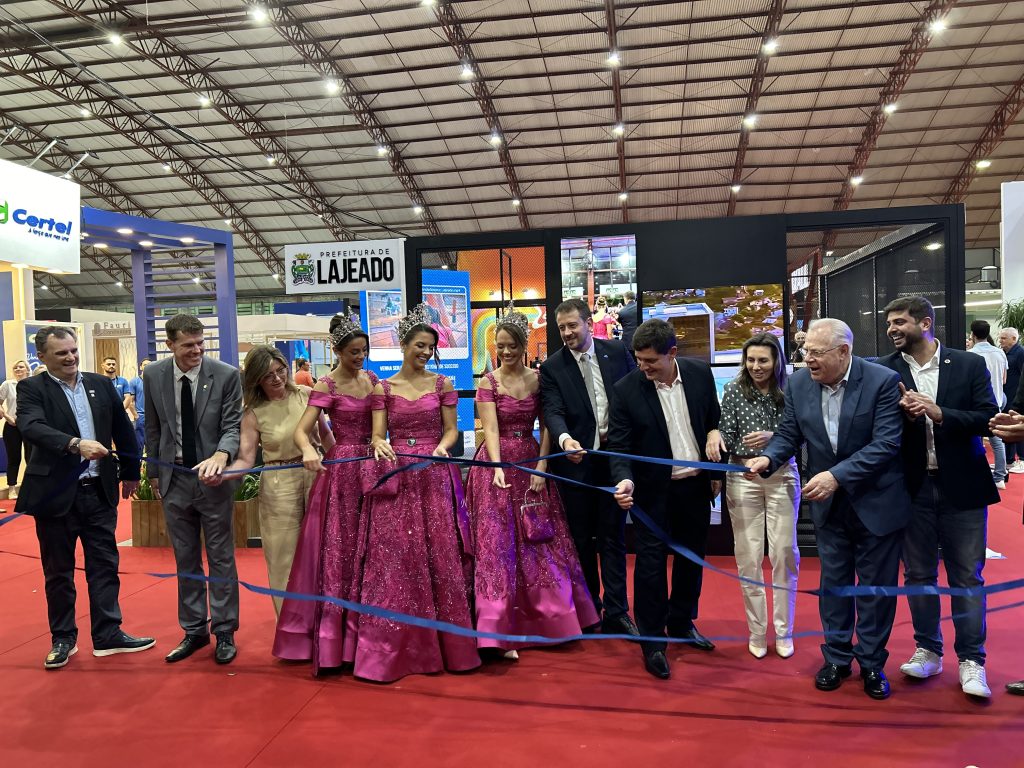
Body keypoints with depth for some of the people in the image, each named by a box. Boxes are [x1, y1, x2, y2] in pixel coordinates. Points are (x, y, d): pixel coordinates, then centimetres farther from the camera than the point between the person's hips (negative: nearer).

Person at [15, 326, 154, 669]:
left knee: (105, 565, 9)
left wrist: (130, 471, 16)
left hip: (99, 490, 3)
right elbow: (31, 427, -24)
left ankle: (108, 635, 20)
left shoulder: (101, 384, 6)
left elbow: (123, 429, 13)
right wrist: (75, 444, -39)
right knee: (58, 571, 11)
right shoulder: (31, 388, -5)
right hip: (55, 493, -3)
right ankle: (63, 638, 27)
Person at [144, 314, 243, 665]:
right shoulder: (153, 376, -1)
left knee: (221, 558, 7)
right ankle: (194, 630, 29)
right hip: (173, 478, 3)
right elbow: (153, 428, 9)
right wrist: (155, 472, 13)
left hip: (213, 476, -3)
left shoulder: (226, 375, -11)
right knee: (185, 560, 15)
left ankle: (224, 632, 21)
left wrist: (220, 456, -32)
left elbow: (233, 426, -12)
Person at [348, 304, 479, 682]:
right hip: (396, 479, 0)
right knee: (393, 558, 0)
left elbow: (451, 429, 5)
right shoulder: (383, 388, 7)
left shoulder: (442, 385, 7)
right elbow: (378, 435, 1)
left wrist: (442, 447, -16)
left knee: (440, 556, 0)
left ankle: (444, 641, 14)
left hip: (435, 477, 0)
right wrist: (379, 445, -21)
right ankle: (396, 644, 12)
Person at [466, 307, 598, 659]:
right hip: (498, 466, -3)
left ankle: (544, 620, 26)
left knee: (541, 543, 9)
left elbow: (546, 427, 2)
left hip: (531, 465, 3)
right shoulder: (488, 383, -3)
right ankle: (502, 630, 6)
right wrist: (498, 468, -28)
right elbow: (491, 431, -13)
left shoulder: (538, 379, 5)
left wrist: (541, 468, -9)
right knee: (499, 544, -1)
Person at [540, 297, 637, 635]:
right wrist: (565, 440, -33)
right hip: (576, 459, 0)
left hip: (615, 456, 1)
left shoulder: (617, 351, 2)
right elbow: (553, 412, -14)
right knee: (582, 538, 11)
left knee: (613, 535, 5)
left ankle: (615, 613, 13)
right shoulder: (551, 367, -3)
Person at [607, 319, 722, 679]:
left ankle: (682, 623, 37)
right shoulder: (626, 389, -15)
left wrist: (717, 473, 7)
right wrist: (624, 479, -30)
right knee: (651, 564, 1)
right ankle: (652, 642, 16)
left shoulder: (700, 373, -6)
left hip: (696, 483, 4)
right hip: (654, 489, -3)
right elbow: (619, 444, -13)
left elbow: (714, 423, 5)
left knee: (692, 557, 17)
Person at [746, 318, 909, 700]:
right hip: (829, 502, 4)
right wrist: (769, 458, -21)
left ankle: (872, 663, 28)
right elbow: (788, 434, 0)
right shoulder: (798, 383, -6)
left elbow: (885, 443, -23)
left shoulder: (883, 381, -18)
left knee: (875, 585, 10)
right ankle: (837, 658, 30)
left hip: (876, 501, -3)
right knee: (833, 582, 14)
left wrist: (837, 475, -31)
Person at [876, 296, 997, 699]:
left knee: (967, 576, 7)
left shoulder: (970, 365, -2)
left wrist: (940, 414, -20)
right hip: (913, 488, 1)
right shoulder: (884, 371, -2)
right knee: (918, 574, 12)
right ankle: (927, 650, 28)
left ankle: (971, 659, 20)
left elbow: (988, 419, -7)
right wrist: (902, 413, -22)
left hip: (961, 486, -1)